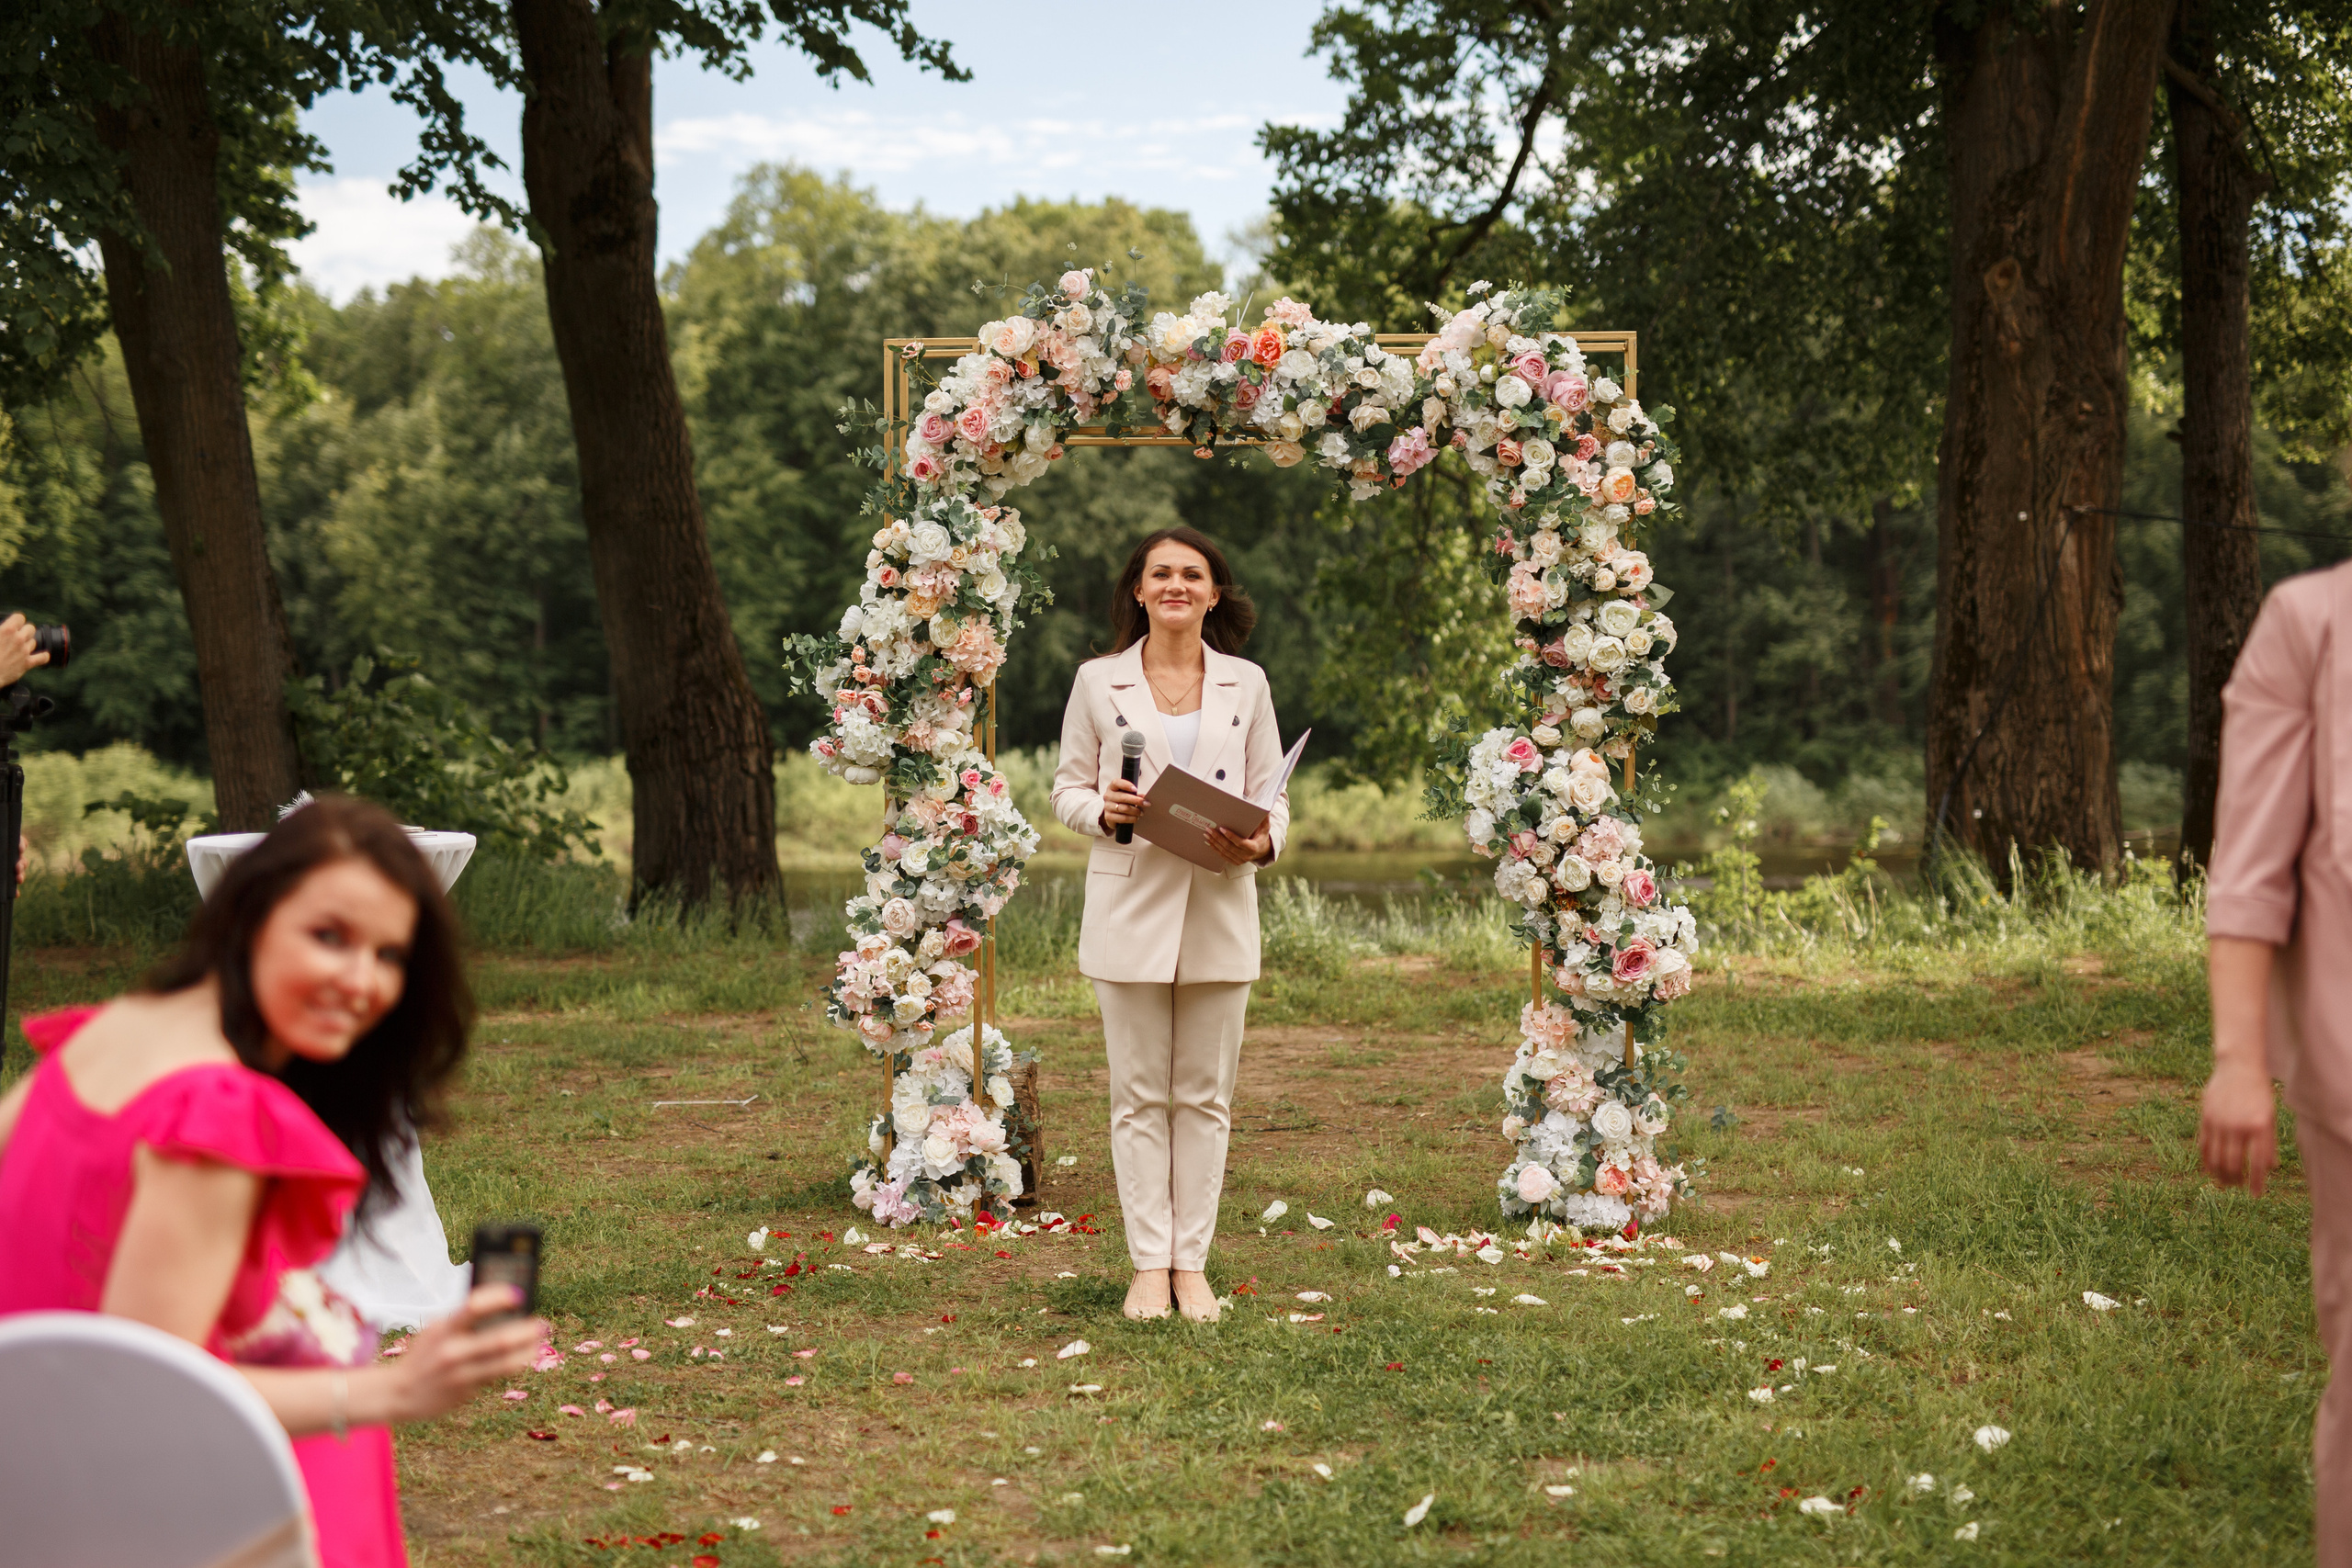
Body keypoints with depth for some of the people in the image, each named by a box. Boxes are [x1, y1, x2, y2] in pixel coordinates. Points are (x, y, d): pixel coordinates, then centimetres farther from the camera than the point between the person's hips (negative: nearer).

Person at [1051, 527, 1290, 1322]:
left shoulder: (1246, 684, 7)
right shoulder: (1098, 682, 4)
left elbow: (1272, 795, 8)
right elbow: (1067, 788, 7)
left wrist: (1260, 844, -14)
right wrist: (1103, 809, -16)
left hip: (1220, 909, 1)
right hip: (1131, 906, -1)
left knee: (1204, 1095, 5)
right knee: (1139, 1094, 2)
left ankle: (1192, 1263, 12)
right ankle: (1149, 1264, 8)